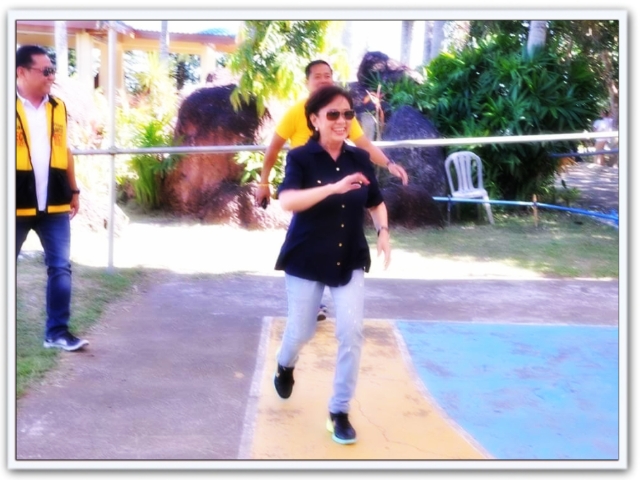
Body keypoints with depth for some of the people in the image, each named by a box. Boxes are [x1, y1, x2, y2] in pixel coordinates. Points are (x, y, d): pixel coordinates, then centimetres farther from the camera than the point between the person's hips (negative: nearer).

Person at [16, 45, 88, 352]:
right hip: (17, 206, -4)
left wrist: (73, 191, 16)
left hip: (54, 205, 4)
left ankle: (57, 332, 14)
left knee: (60, 267, 5)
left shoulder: (58, 108, 9)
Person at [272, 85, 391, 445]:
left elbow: (376, 202, 13)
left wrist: (383, 231, -6)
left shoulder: (360, 159, -2)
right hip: (306, 260, -2)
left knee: (352, 333, -7)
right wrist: (334, 187, -41)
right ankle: (285, 366, 49)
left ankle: (340, 411, 8)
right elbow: (287, 201, -30)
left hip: (350, 260, 3)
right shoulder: (301, 158, -13)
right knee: (301, 331, 11)